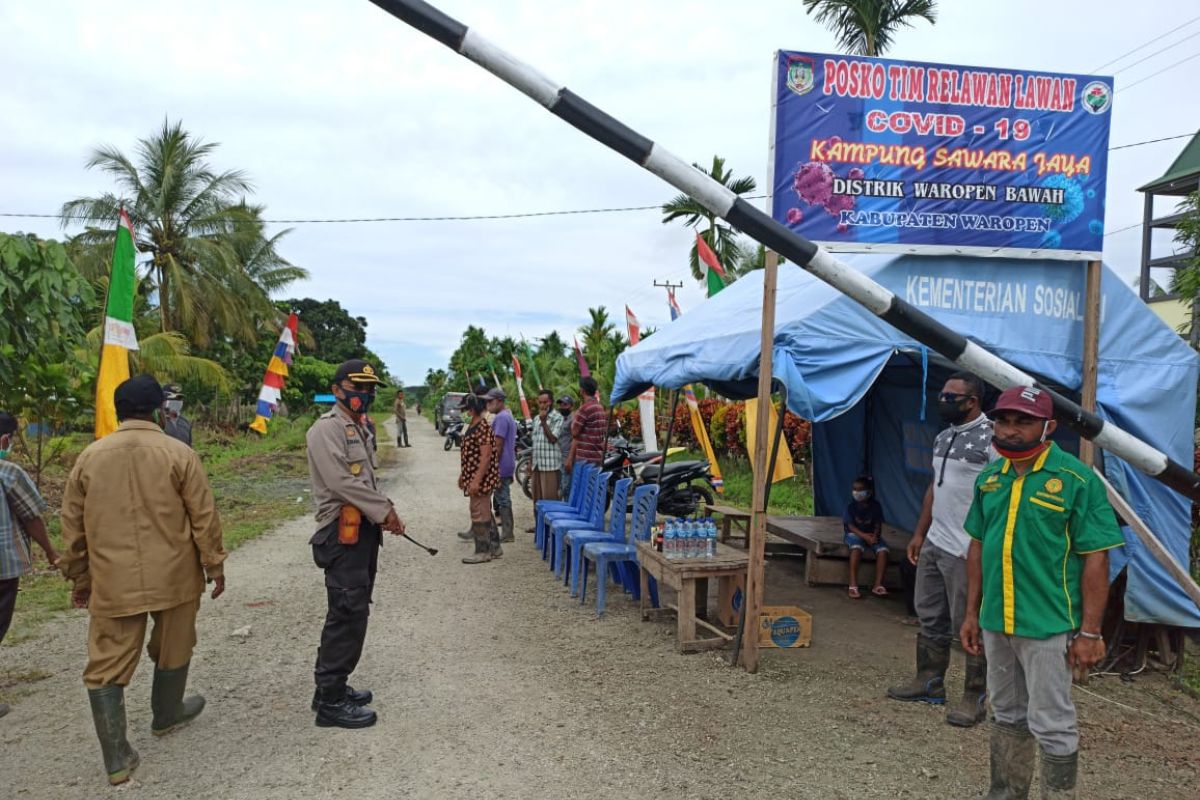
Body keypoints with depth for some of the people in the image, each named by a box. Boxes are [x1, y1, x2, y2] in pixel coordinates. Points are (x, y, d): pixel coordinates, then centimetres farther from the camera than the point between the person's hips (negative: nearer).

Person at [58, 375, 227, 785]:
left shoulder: (89, 457, 1)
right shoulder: (179, 453, -7)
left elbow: (73, 526, 7)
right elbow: (204, 517, -6)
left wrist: (79, 578, 18)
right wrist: (215, 566, 6)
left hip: (112, 582, 1)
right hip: (172, 577, -1)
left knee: (107, 666, 7)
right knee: (171, 650, 20)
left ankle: (117, 757, 7)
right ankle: (166, 715, 40)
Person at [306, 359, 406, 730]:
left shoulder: (361, 429, 18)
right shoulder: (327, 428, -12)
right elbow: (341, 482, -21)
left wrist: (386, 511, 5)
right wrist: (385, 510, -14)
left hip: (365, 529, 10)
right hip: (343, 533, -10)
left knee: (352, 611, 14)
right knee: (348, 613, -9)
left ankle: (332, 686, 26)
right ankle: (330, 701, 0)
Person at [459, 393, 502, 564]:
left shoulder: (482, 427, -19)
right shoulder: (472, 426, 12)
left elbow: (486, 456, -23)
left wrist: (476, 481, -26)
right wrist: (463, 474, 21)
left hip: (481, 478, -10)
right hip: (473, 476, 10)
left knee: (479, 513, -3)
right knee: (485, 512, 16)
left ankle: (482, 552, 6)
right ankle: (494, 546, 25)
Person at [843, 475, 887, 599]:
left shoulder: (876, 506, -2)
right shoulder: (851, 506, -7)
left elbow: (878, 525, -3)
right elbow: (851, 526, -12)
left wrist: (875, 536, -25)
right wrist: (865, 536, -28)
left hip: (871, 535, 3)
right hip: (855, 534, -3)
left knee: (883, 550, -26)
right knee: (856, 548, -36)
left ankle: (878, 586, -20)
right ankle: (853, 585, -35)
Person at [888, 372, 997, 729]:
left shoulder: (991, 438, -14)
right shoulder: (943, 437, 14)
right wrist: (919, 533, 19)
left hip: (967, 551, -9)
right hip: (933, 545, 9)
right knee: (930, 618, 17)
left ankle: (974, 698, 13)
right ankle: (929, 681, 30)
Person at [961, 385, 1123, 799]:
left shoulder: (1077, 480, -12)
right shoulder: (989, 477, 6)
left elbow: (1095, 560, -12)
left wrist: (1090, 632, -13)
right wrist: (972, 613, 13)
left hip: (1048, 626, -6)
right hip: (995, 622, 6)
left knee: (1051, 725, 4)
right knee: (1007, 716, 20)